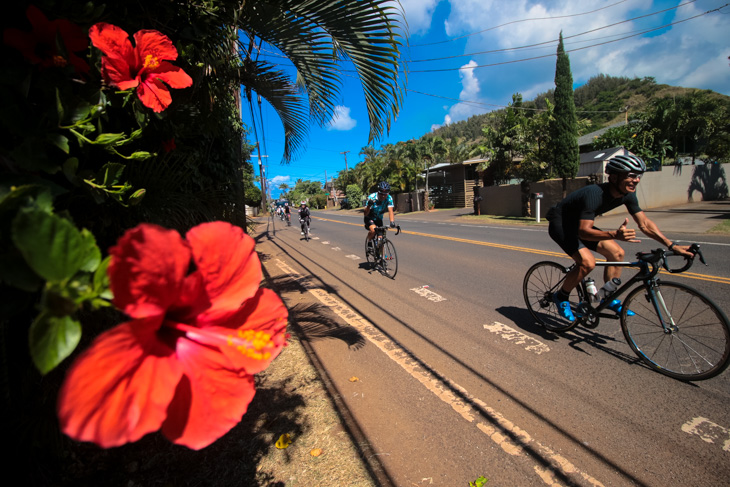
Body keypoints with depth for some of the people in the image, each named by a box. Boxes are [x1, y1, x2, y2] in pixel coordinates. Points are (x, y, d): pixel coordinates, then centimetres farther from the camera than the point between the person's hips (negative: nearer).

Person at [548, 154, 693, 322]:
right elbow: (584, 231, -39)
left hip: (577, 224, 9)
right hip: (560, 224, -8)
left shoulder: (627, 194, -7)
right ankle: (561, 297, -3)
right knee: (587, 262, -25)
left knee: (617, 252, 2)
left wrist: (672, 246, -7)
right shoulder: (594, 194, -33)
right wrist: (614, 235, -54)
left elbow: (645, 224, -1)